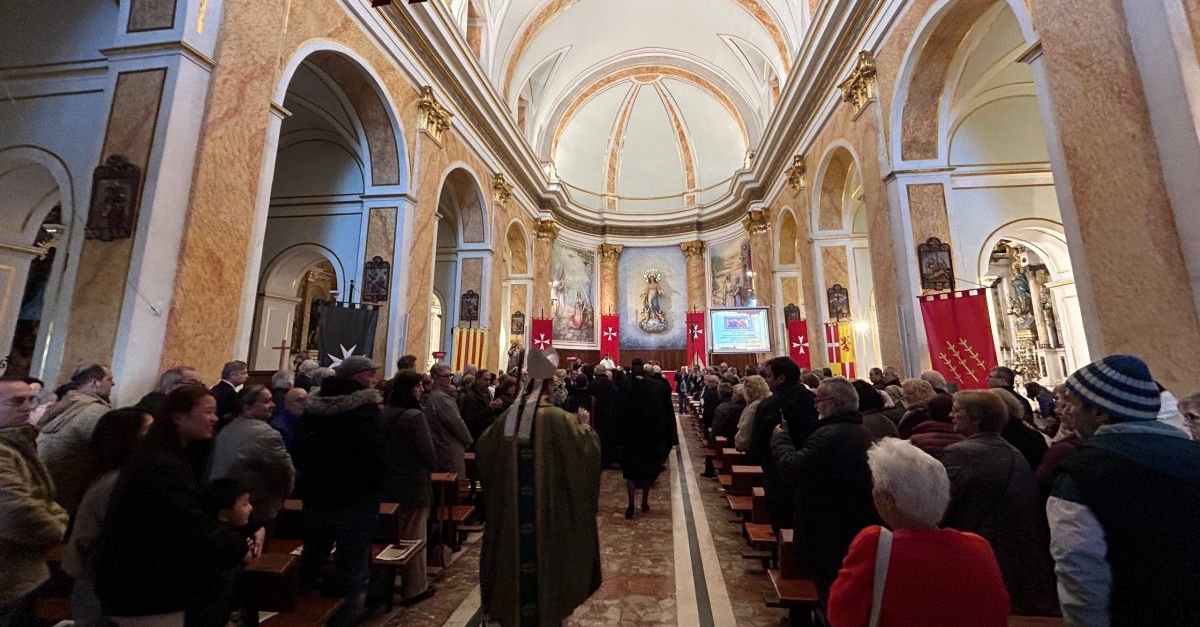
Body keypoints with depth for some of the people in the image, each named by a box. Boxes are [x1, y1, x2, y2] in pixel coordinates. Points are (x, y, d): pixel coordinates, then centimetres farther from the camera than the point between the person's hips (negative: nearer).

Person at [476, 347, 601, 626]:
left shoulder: (509, 418, -3)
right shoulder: (558, 418, -18)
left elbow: (482, 449, 10)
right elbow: (587, 448, -16)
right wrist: (584, 426, 1)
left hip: (510, 503, 4)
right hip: (548, 504, -4)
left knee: (515, 547, 19)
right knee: (544, 550, 12)